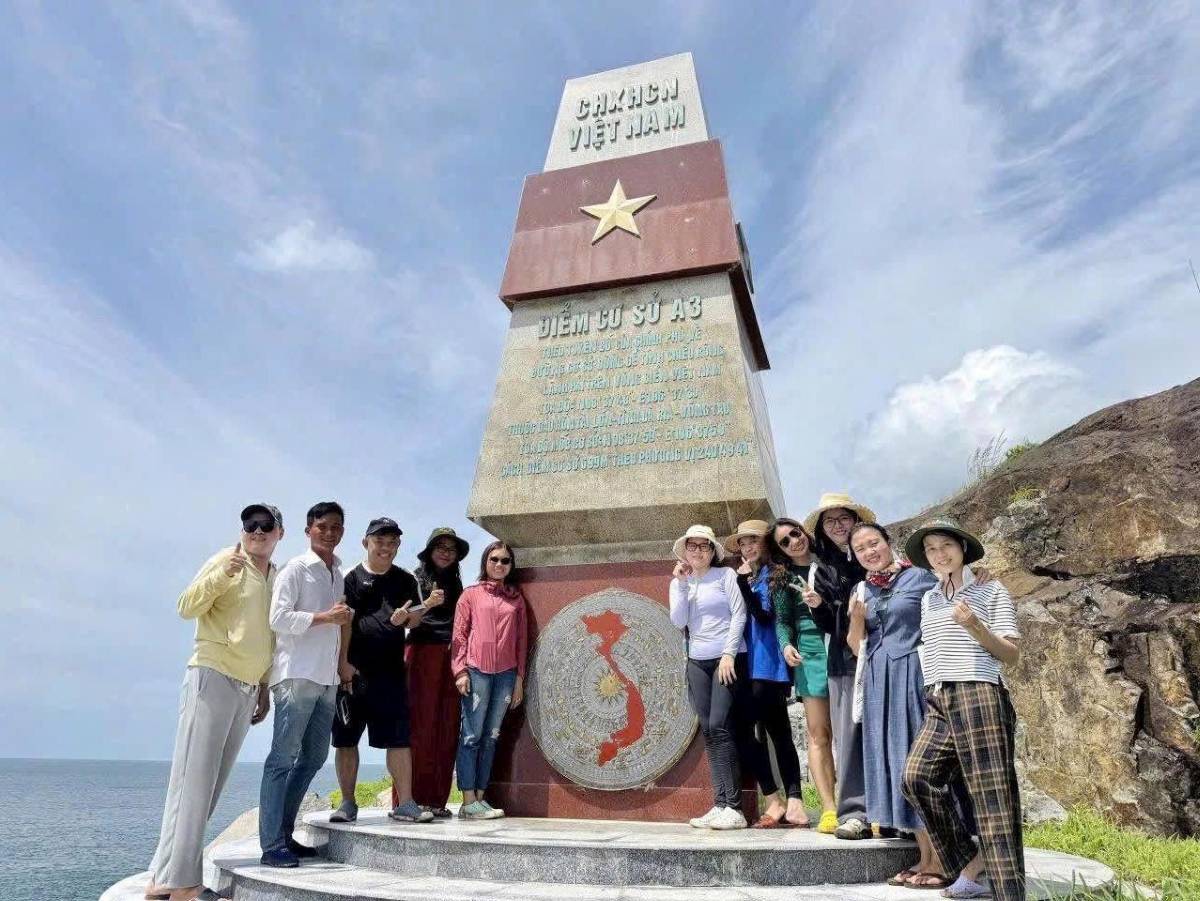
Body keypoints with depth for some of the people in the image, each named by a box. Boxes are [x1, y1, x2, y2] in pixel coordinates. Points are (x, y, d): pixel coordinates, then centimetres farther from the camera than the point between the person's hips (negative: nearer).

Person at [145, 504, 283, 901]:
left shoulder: (278, 578, 15)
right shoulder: (227, 559, -3)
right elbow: (186, 607, -11)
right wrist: (221, 575, -26)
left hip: (247, 689, 7)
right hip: (212, 677, -6)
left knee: (211, 783, 8)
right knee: (193, 779, -7)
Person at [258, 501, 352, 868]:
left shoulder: (340, 574, 17)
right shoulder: (295, 569, -3)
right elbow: (279, 618, -11)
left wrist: (345, 616, 8)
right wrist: (324, 617, -16)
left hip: (327, 676, 7)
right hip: (297, 674, -7)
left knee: (314, 756, 12)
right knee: (283, 756, -4)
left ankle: (285, 833, 23)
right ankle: (272, 845, 2)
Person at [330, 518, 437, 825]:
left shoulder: (405, 580, 11)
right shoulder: (353, 578, 1)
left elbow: (412, 622, 10)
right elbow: (344, 621, -5)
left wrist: (425, 607, -11)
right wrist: (343, 662, -12)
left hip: (391, 670, 2)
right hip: (354, 670, -2)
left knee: (399, 738, 1)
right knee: (346, 740, 6)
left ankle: (404, 803, 8)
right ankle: (348, 804, 20)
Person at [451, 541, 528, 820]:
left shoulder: (516, 598, 14)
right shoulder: (471, 594, 6)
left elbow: (522, 639, 13)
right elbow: (459, 635, 2)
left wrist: (520, 677, 8)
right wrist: (460, 671, -7)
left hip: (506, 674, 3)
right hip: (476, 670, -3)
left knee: (491, 736, 7)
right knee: (471, 735, -3)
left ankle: (480, 798, 14)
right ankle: (469, 802, 3)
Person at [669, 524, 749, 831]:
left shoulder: (725, 575, 0)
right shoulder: (679, 583, 11)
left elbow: (739, 614, -6)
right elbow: (678, 621, -1)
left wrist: (729, 654, -13)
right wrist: (682, 583, -6)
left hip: (728, 657, -5)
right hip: (697, 661, 5)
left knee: (719, 726, -12)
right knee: (708, 731, 4)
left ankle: (733, 808, -7)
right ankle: (720, 805, 9)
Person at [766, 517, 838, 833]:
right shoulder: (785, 577, 12)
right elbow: (782, 619, 13)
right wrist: (786, 645, -4)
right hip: (809, 651, 1)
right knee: (819, 734, 0)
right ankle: (829, 808, 3)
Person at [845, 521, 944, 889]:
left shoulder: (919, 578, -4)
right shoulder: (861, 591, 11)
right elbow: (857, 646, 11)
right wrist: (857, 618, -6)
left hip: (914, 675, -6)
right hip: (879, 682, 6)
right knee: (895, 759, 8)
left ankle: (941, 861, 9)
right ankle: (925, 857, 19)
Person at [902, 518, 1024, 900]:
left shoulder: (991, 591, 4)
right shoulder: (928, 599, 19)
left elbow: (1012, 654, -2)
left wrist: (976, 627, -15)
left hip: (979, 697, -5)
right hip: (938, 702, 5)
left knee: (991, 794, -6)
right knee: (917, 776, -10)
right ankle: (972, 864, 4)